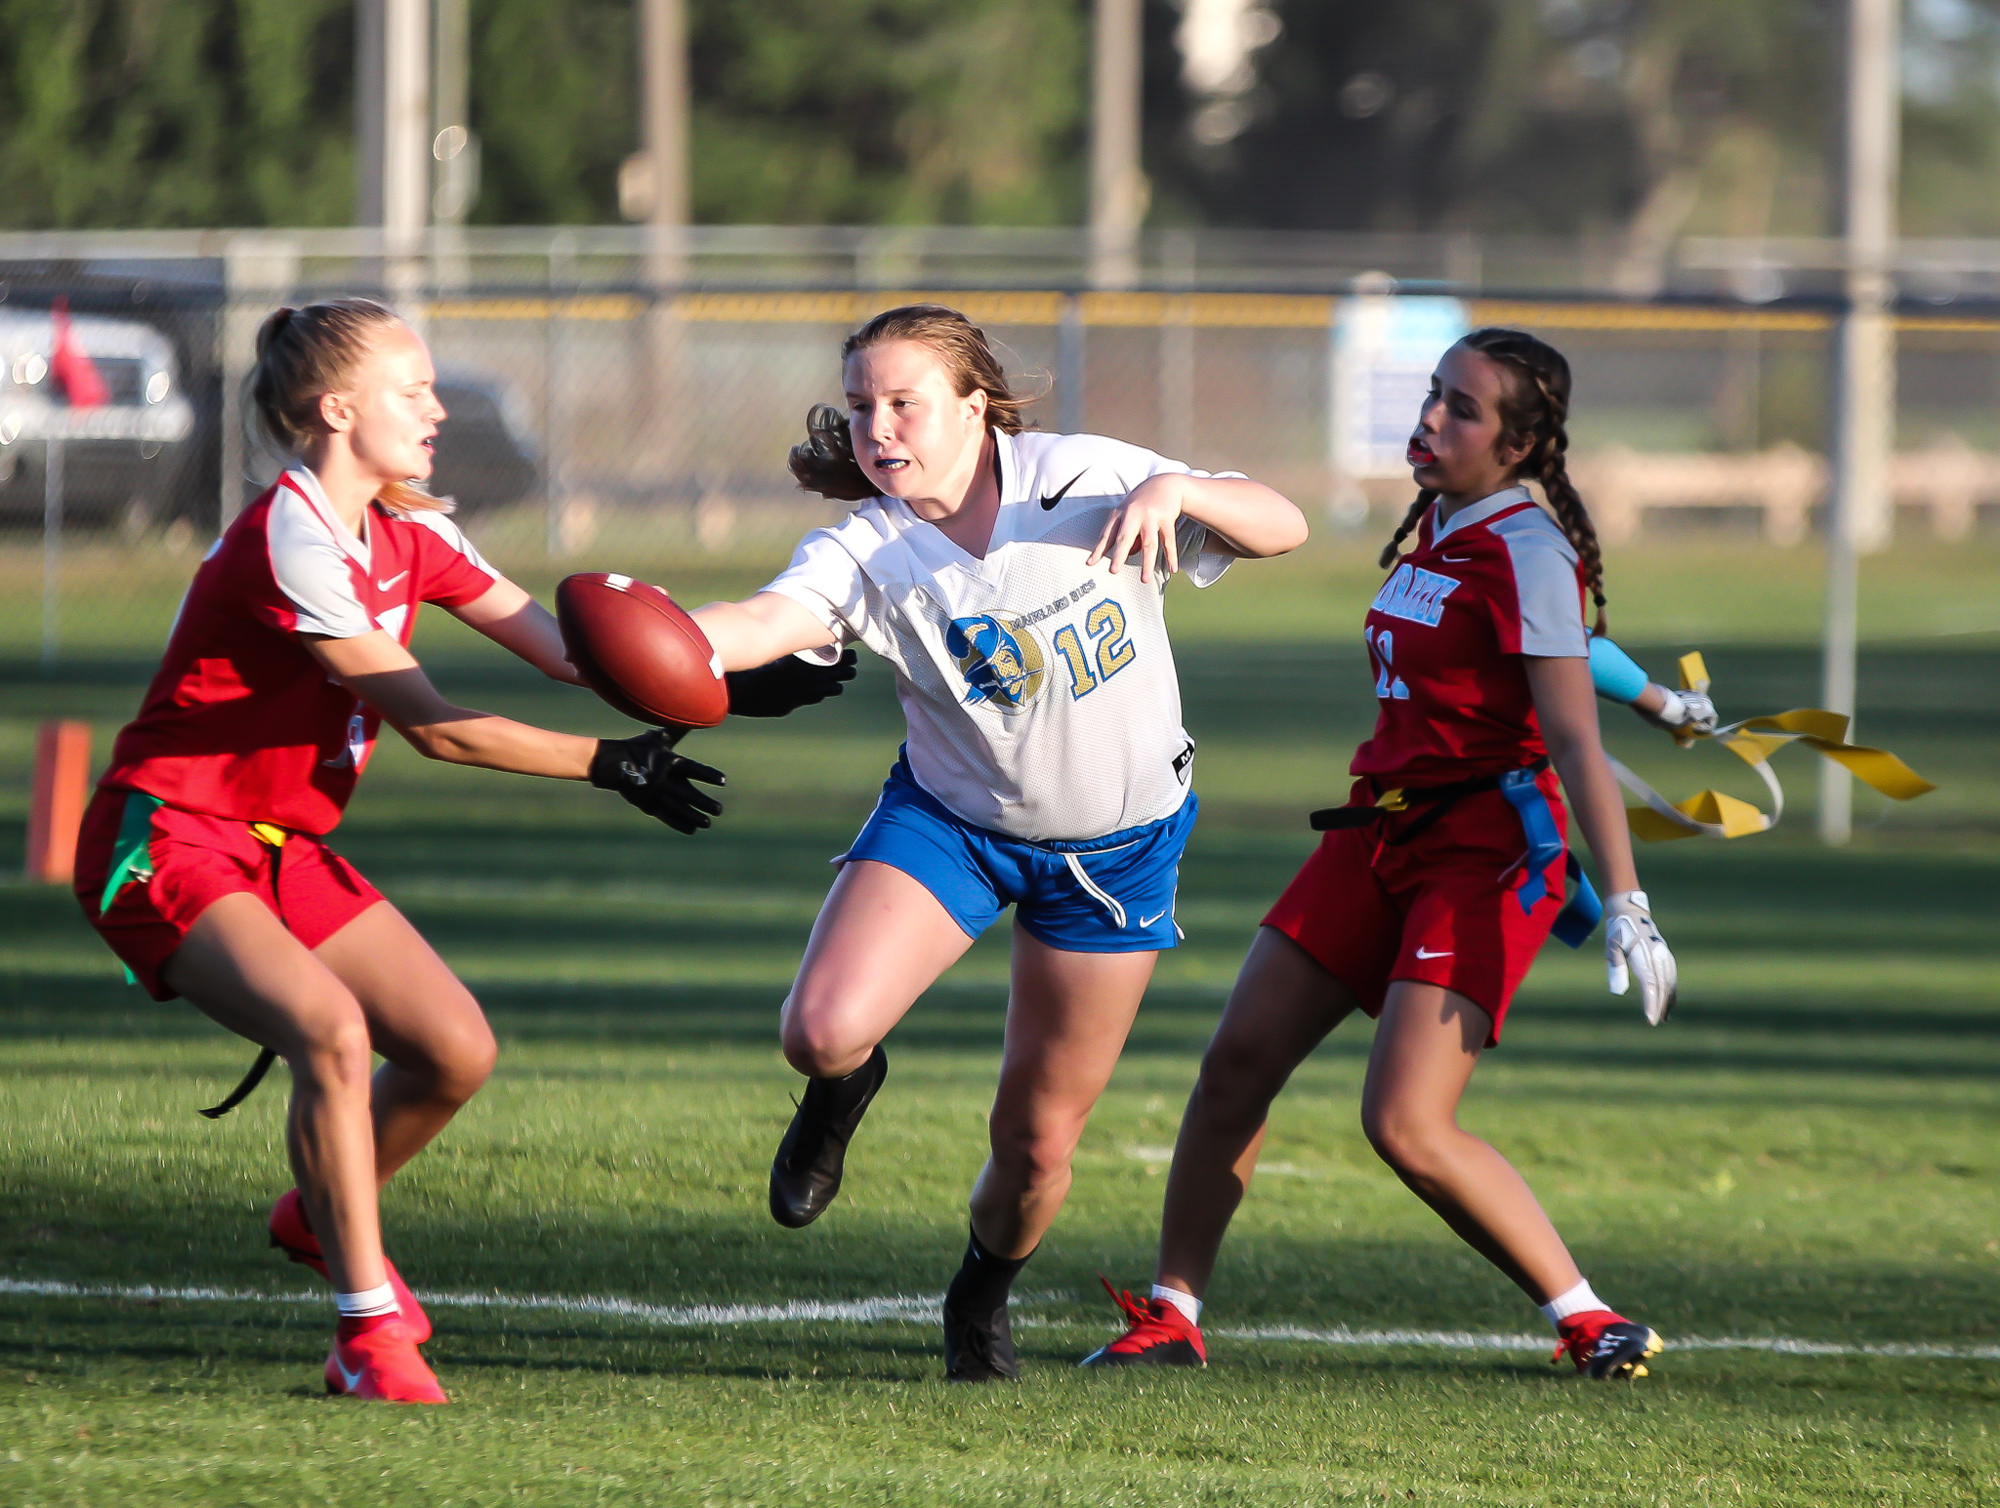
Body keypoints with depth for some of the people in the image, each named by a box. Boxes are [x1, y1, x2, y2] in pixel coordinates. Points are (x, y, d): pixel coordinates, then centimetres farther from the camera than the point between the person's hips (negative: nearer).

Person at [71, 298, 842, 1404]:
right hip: (167, 844, -9)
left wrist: (719, 683, -8)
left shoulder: (408, 537, 8)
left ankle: (323, 1219, 32)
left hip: (284, 850, 9)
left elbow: (565, 651, 6)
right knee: (331, 1029, -30)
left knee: (456, 1050, 3)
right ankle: (370, 1331, -20)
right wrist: (610, 767, -17)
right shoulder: (292, 540, -22)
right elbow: (434, 727, -21)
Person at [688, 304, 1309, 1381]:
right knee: (821, 1030, -23)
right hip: (951, 818, 0)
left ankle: (984, 1292, 39)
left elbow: (1282, 527, -15)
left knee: (1037, 1137, 5)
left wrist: (1177, 491, -37)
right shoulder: (864, 551, -18)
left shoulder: (1085, 479, -17)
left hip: (1117, 843, 0)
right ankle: (841, 1092, 17)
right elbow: (766, 621, -39)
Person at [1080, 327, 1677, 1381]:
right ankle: (1173, 1314, 10)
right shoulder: (1436, 529, 10)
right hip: (1383, 829, 8)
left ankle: (1587, 1321, -5)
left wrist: (1625, 906, -25)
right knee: (1241, 1056, 1)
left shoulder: (1524, 552, -15)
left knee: (1406, 1126, -17)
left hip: (1484, 851, -8)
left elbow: (1572, 741, -20)